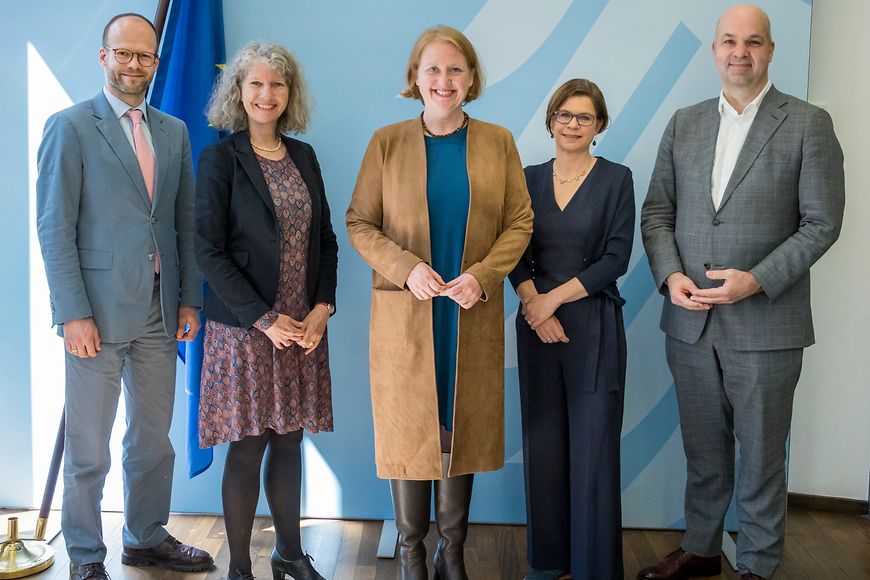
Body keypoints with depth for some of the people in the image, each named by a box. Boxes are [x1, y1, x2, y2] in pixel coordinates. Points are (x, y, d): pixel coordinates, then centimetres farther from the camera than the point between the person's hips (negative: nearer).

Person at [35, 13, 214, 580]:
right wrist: (73, 312, -14)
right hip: (99, 312, -5)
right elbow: (54, 227, -8)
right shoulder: (70, 127, -4)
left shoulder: (174, 131, 11)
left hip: (159, 311, 5)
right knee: (88, 447, 6)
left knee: (154, 437, 15)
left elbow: (186, 221, 11)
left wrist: (190, 298, 6)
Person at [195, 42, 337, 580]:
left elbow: (325, 238, 12)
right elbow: (210, 250, -10)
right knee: (247, 450, 2)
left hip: (304, 327, 5)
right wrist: (265, 320, -14)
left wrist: (322, 307, -3)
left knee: (290, 442, 12)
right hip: (245, 328, -4)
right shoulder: (221, 157, -5)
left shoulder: (303, 156, 11)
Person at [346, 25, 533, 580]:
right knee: (409, 428, 5)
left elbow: (519, 222, 4)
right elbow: (359, 223, 1)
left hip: (473, 316, 1)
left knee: (462, 429, 8)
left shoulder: (498, 142, 5)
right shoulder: (387, 143, 1)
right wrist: (406, 268, -15)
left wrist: (483, 274, -12)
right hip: (405, 314, -1)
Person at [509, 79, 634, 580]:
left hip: (594, 327, -3)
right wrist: (534, 303, -12)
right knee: (543, 442, 7)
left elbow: (616, 258, -7)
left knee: (593, 444, 0)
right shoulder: (530, 178, 9)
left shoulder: (616, 179, 0)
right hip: (537, 327, 3)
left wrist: (555, 297, -12)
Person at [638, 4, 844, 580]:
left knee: (760, 457, 9)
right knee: (703, 451, 17)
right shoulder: (683, 123, 10)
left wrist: (757, 280, -18)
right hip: (690, 322, 4)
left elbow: (821, 222, -6)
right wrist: (670, 275, -8)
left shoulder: (808, 124, -2)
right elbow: (657, 211, 8)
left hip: (765, 325, -3)